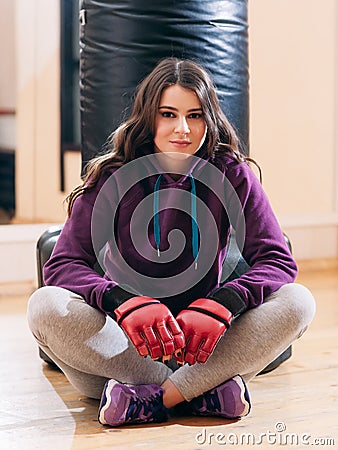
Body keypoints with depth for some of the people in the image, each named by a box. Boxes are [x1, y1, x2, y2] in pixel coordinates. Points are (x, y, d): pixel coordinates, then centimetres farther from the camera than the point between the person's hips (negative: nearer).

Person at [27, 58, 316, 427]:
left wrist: (219, 306, -29)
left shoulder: (231, 175, -2)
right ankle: (205, 394, -29)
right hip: (124, 342, 0)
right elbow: (62, 265, -13)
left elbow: (278, 261, -8)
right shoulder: (112, 177, -5)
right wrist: (127, 303, -33)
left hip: (202, 343, 1)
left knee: (296, 302, -23)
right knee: (46, 306, -28)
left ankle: (150, 400, -29)